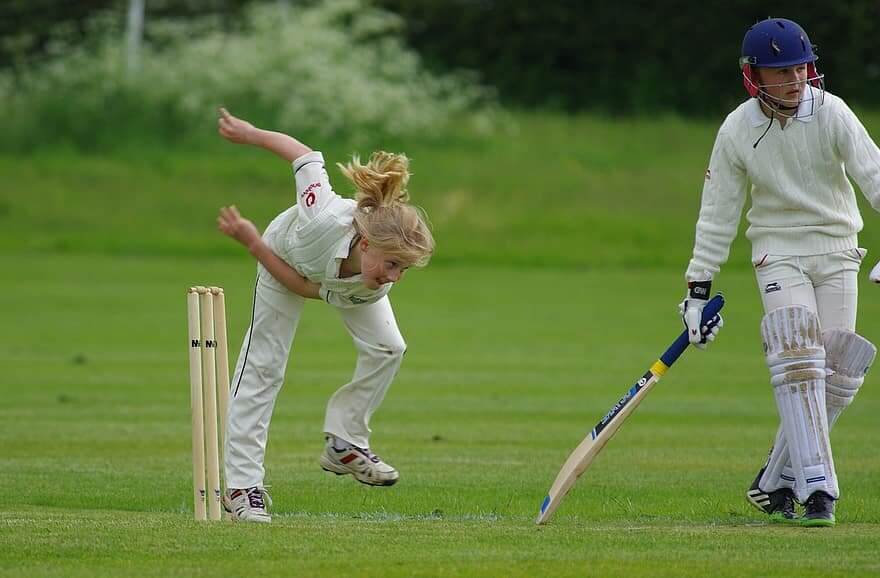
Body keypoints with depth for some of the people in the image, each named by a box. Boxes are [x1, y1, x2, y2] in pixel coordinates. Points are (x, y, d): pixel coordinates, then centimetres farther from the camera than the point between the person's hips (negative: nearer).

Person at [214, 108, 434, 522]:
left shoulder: (376, 287, -38)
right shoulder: (325, 219, -51)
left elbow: (307, 288, -24)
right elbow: (303, 154, -34)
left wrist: (254, 245, -27)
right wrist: (248, 133, -20)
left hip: (346, 280, 3)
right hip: (286, 252, -3)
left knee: (387, 348, -11)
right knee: (263, 366, -6)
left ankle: (344, 445, 7)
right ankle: (241, 485, -2)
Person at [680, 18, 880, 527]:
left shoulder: (831, 113, -11)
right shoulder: (737, 131, -8)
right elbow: (718, 212, -1)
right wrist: (699, 288, -3)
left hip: (837, 251, 1)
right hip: (778, 251, -1)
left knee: (838, 376, -4)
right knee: (797, 364, -19)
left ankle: (776, 484, 11)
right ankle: (817, 490, -23)